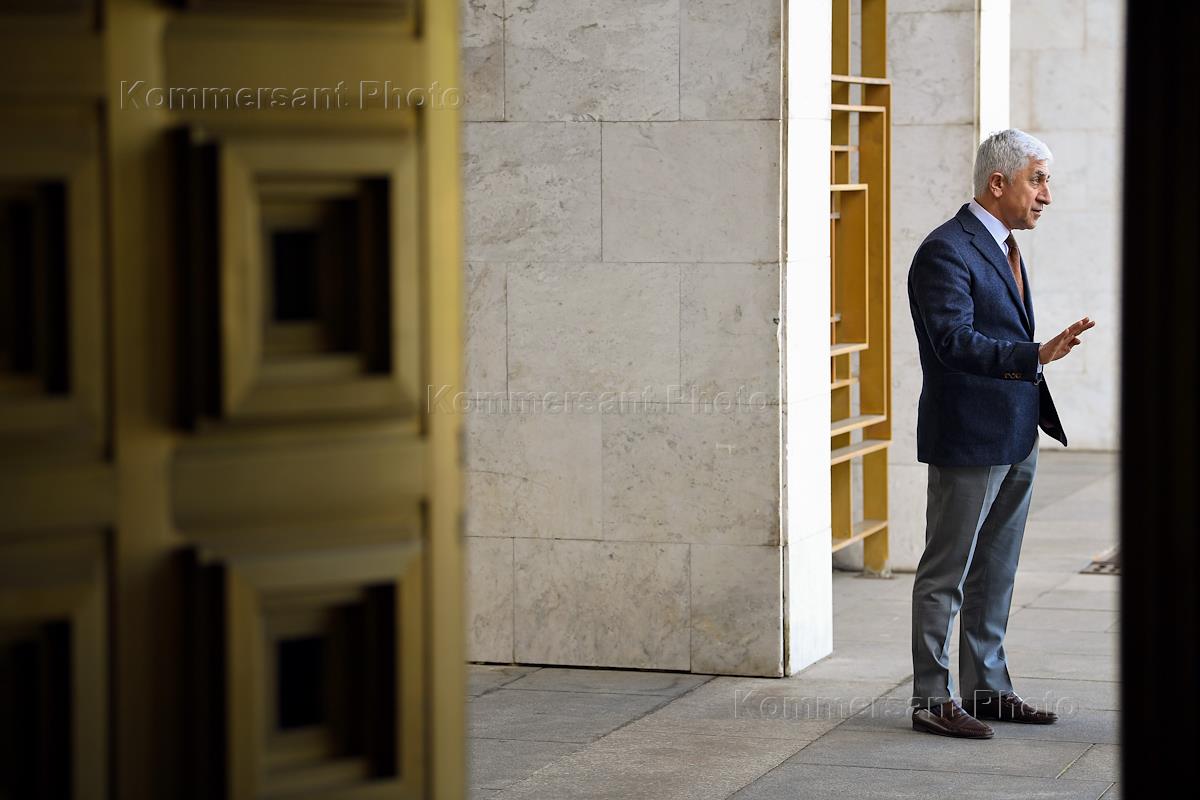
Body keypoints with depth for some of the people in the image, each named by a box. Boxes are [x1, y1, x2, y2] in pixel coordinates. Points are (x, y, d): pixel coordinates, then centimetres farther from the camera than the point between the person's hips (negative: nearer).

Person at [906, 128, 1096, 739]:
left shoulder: (1003, 246, 14)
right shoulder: (945, 252, -16)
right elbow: (955, 340, -27)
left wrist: (1042, 413, 20)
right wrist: (1037, 355, -36)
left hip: (1015, 437, 9)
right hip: (967, 439, -9)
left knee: (995, 571, 14)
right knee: (946, 573, -2)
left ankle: (986, 688, 22)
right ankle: (931, 700, 4)